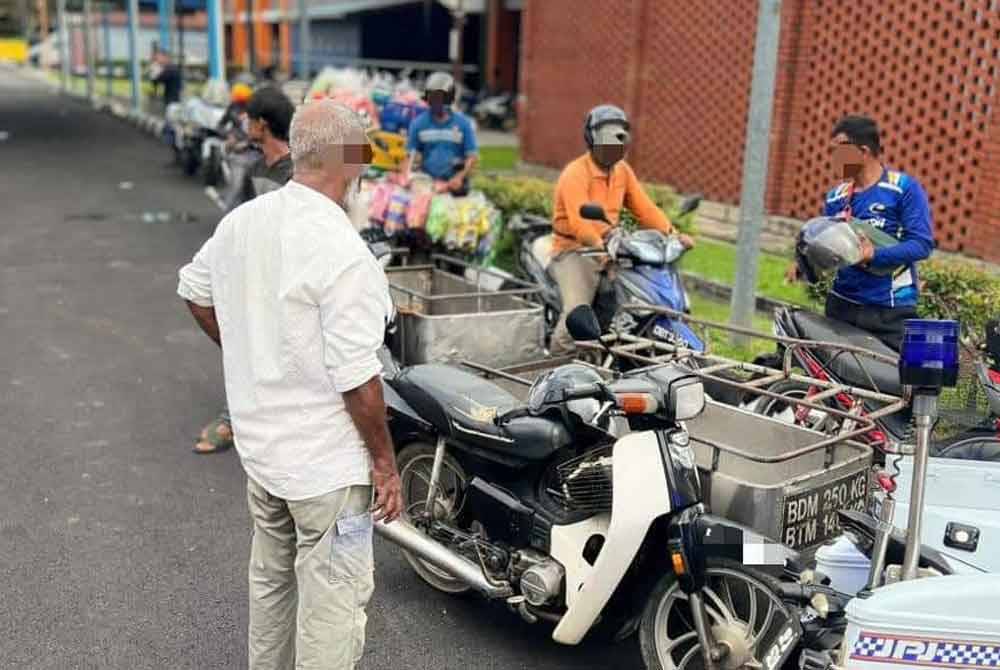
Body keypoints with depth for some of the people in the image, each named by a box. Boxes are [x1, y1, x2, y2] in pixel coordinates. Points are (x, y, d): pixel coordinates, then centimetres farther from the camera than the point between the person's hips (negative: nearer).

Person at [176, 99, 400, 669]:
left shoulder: (241, 221, 0)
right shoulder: (343, 252, -24)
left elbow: (196, 292, 17)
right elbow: (357, 379, -23)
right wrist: (386, 463, -11)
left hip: (260, 445, 8)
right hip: (327, 463, -8)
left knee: (272, 579, 25)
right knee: (332, 602, 6)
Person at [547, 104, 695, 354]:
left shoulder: (623, 170, 11)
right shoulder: (575, 173, -14)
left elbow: (644, 207, 6)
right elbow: (578, 221, -30)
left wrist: (672, 234, -10)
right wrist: (600, 245, -47)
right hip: (575, 251, -7)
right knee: (577, 312, -25)